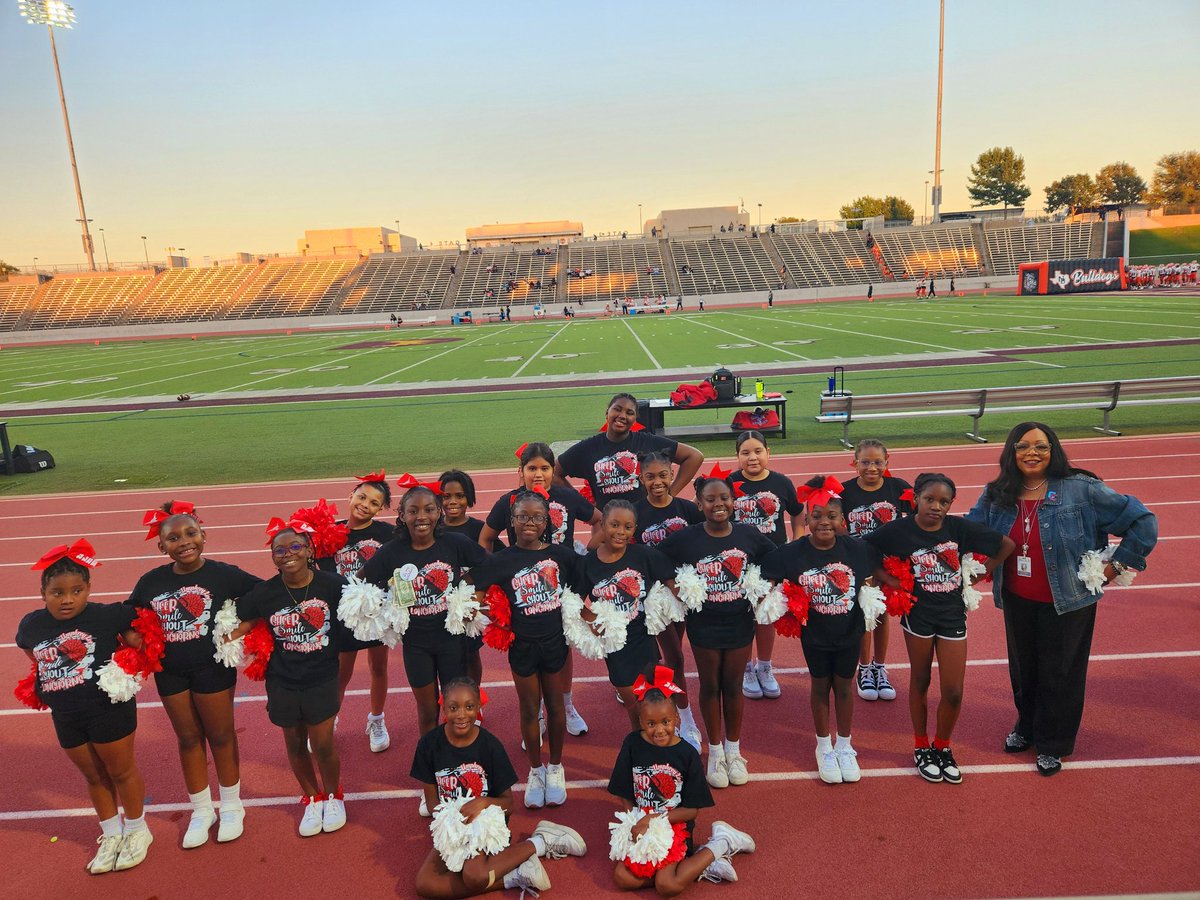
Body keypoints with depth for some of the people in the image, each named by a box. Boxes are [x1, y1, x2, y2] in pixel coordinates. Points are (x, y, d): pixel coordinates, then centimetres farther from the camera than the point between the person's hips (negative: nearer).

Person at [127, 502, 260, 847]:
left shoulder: (222, 574, -16)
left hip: (213, 667, -3)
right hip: (170, 673, 3)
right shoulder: (151, 582, -6)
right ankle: (201, 811, 36)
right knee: (188, 739, 17)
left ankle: (231, 807, 33)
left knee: (220, 735, 13)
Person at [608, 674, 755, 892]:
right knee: (623, 878, -15)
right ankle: (699, 866, -5)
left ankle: (720, 844, 0)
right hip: (640, 825, 4)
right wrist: (637, 825, -12)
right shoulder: (632, 744, -8)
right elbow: (625, 795, 2)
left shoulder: (687, 754, -13)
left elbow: (692, 810, -9)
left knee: (667, 886, -21)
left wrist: (654, 819, -17)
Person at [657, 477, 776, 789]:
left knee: (733, 686, 13)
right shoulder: (684, 539, -12)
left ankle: (733, 750, 33)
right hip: (704, 625, -1)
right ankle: (715, 752, 31)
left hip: (740, 623, 1)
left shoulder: (750, 536, -7)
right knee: (710, 687, 12)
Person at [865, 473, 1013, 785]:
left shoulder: (960, 528, -9)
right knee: (920, 682, 14)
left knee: (953, 692, 3)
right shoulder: (898, 530, -14)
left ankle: (942, 747, 29)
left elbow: (1007, 545, 1)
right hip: (918, 615, -1)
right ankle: (921, 748, 33)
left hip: (953, 615, 2)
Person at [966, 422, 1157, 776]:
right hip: (1017, 601, 4)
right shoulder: (996, 495, -3)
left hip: (1068, 601, -3)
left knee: (1059, 673, 10)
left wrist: (1118, 564, -8)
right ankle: (1027, 727, 42)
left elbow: (1142, 520, -9)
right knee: (1022, 668, 19)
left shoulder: (1082, 490, -15)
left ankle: (1052, 744, 29)